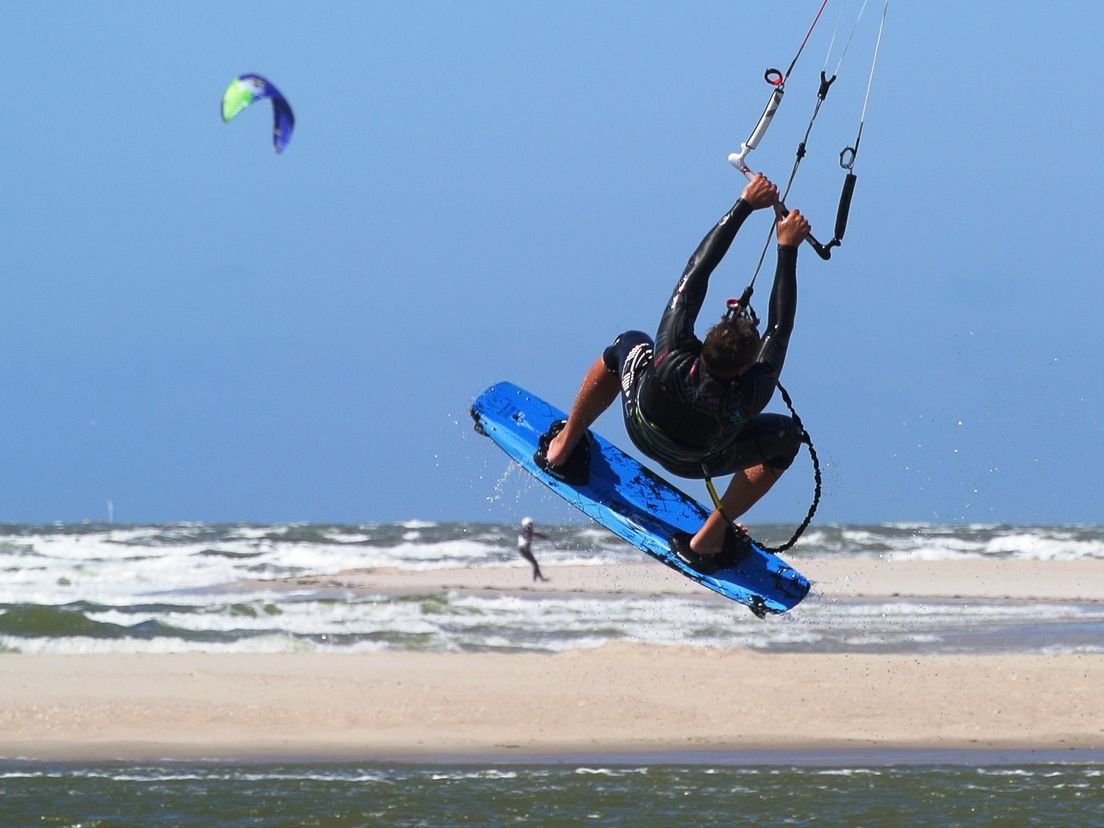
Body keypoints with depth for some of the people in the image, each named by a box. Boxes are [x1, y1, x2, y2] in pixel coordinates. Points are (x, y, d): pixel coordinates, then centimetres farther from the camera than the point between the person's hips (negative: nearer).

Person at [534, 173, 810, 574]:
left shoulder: (673, 356, -42)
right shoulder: (752, 395, -42)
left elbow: (697, 269, -36)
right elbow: (780, 326, -28)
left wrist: (745, 205, -32)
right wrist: (787, 249, -22)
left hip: (640, 430, 2)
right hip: (697, 463, -1)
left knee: (629, 344, 25)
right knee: (788, 435, 19)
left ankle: (563, 448, 35)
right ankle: (708, 538, 21)